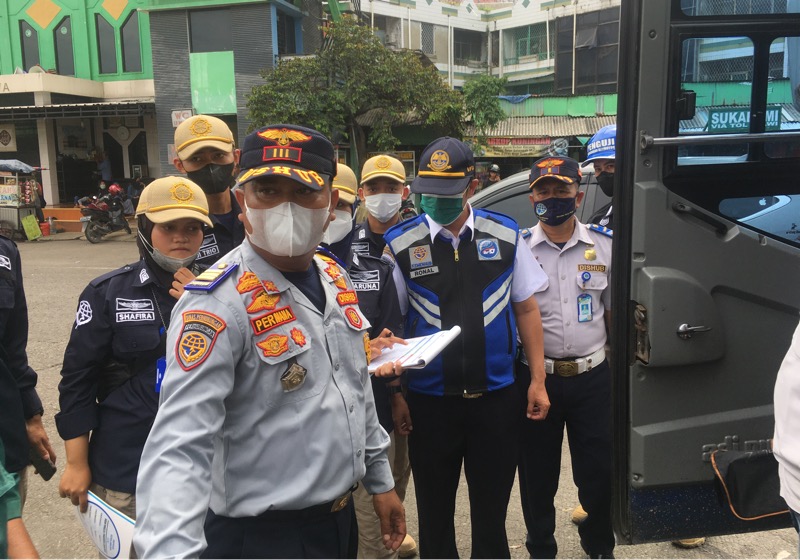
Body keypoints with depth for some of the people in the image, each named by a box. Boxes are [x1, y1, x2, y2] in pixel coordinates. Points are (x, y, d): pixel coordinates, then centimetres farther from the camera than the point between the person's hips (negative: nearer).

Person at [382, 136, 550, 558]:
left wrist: (537, 379, 4)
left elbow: (526, 309, 5)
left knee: (492, 512, 15)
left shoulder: (504, 234, -2)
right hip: (430, 401, 0)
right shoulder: (401, 243, -6)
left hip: (496, 397, 1)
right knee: (434, 514, 17)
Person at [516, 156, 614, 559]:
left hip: (593, 377, 1)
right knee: (537, 473, 11)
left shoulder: (604, 245, 3)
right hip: (536, 377, -1)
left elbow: (614, 312, 10)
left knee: (600, 469, 10)